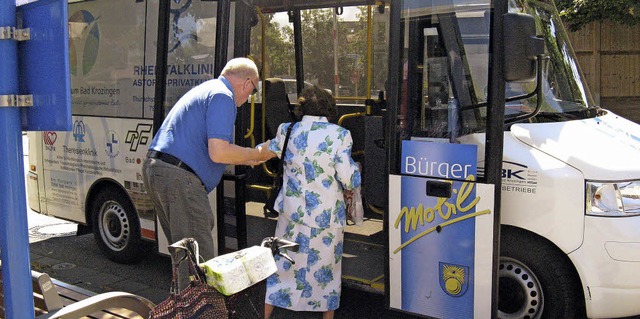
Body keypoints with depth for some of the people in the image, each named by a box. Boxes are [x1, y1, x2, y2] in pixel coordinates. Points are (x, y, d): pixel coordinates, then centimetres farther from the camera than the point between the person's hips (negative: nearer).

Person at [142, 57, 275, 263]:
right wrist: (258, 154, -4)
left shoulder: (204, 89, 25)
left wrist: (247, 160, 32)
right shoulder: (222, 96, -8)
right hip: (179, 178, -11)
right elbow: (218, 153, -18)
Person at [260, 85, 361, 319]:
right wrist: (354, 167, 8)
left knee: (283, 264, 15)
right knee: (327, 265, 16)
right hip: (327, 215, -2)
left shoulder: (287, 131, -2)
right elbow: (348, 179, -13)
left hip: (292, 212, 2)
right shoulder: (339, 135, -11)